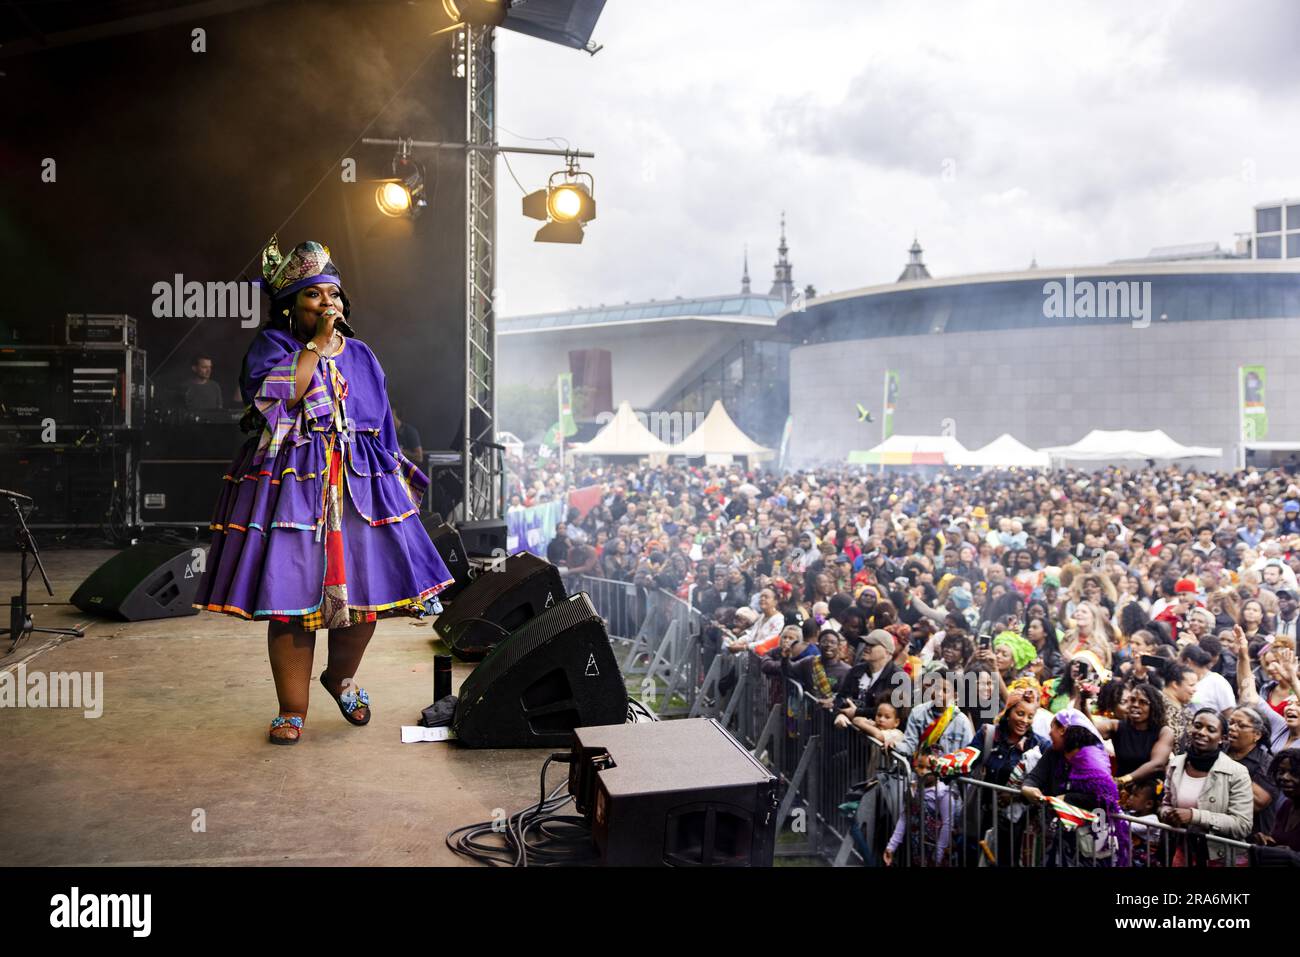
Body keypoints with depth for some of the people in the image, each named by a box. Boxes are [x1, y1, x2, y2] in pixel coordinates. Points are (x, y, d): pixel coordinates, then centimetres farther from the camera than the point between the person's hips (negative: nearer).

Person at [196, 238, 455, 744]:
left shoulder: (360, 354, 14)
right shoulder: (271, 345, 2)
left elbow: (382, 427, 17)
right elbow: (278, 397, -19)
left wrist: (395, 480, 13)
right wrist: (318, 342, -14)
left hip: (360, 486, 4)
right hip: (291, 486, -4)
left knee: (364, 589, 4)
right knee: (291, 595, -2)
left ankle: (341, 677, 31)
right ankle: (292, 710, 12)